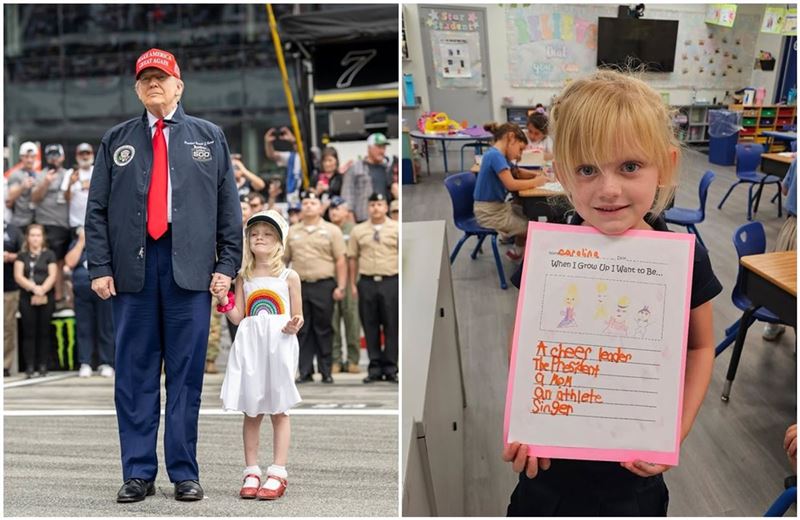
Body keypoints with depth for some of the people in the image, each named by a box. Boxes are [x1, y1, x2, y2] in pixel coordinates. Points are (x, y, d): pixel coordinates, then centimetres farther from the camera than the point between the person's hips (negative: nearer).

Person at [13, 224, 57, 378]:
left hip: (46, 299, -1)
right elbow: (18, 276, 0)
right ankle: (29, 367, -1)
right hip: (27, 299, 1)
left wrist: (42, 290, -15)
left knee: (44, 332, 1)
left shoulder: (49, 255, 8)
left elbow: (52, 276, -1)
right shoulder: (22, 256, 11)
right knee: (29, 333, -1)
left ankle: (43, 366, 4)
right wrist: (33, 287, -15)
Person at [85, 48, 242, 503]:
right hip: (132, 266, 1)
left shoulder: (210, 137, 13)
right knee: (135, 374, 2)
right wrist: (100, 267, 0)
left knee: (187, 373, 1)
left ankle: (185, 473, 8)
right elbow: (97, 209, 10)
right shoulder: (116, 141, 14)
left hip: (191, 267, -1)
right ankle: (139, 473, 9)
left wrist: (227, 264, -1)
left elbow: (229, 205, 8)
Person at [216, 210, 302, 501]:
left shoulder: (289, 277, 2)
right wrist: (224, 301, -10)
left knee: (279, 410, 1)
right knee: (251, 411, 5)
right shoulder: (244, 278, 9)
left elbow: (298, 317, 5)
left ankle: (277, 474, 3)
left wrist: (295, 325, -17)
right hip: (250, 347, 3)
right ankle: (251, 472, 11)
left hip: (279, 346, -2)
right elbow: (238, 317, 7)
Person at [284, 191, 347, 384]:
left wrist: (341, 287, -8)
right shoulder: (292, 232, 12)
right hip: (299, 286, 3)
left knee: (323, 330, 1)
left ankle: (326, 371, 8)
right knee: (303, 331, 4)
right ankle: (305, 371, 9)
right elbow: (284, 259, 13)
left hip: (324, 286, -3)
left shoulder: (332, 230, 3)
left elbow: (340, 261, -1)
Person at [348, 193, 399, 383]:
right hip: (367, 282, 2)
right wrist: (353, 284, 5)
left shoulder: (397, 229, 4)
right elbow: (353, 258, 11)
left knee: (391, 326, -1)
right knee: (370, 326, 3)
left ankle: (390, 368, 5)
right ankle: (374, 368, 9)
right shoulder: (358, 231, 10)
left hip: (391, 281, -2)